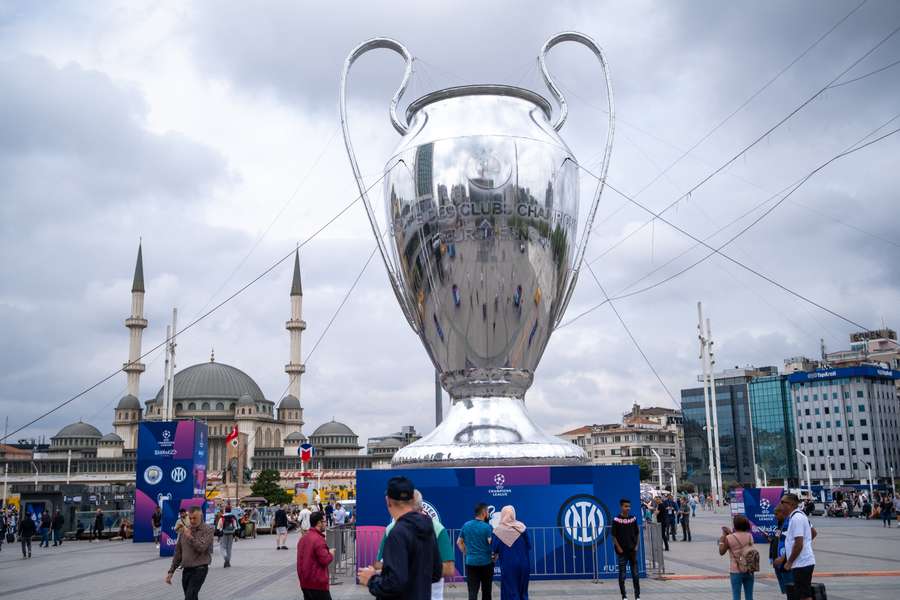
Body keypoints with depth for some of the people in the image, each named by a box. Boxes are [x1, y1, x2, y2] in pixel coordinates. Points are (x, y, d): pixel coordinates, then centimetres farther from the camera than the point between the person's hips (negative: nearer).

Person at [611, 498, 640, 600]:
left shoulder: (633, 518, 3)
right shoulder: (616, 520, -8)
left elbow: (637, 533, 10)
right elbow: (614, 536, -6)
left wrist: (636, 545, 2)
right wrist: (619, 548, -10)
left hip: (632, 550, 3)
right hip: (621, 551, -3)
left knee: (636, 573, 6)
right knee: (622, 574, 3)